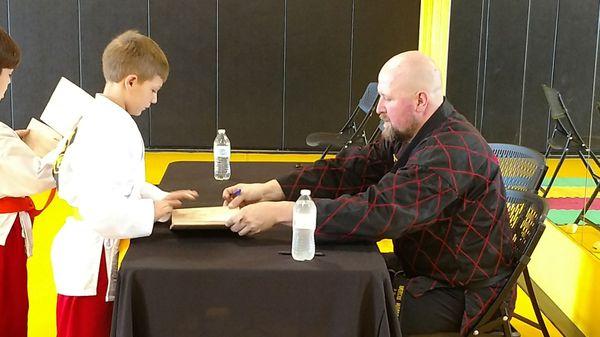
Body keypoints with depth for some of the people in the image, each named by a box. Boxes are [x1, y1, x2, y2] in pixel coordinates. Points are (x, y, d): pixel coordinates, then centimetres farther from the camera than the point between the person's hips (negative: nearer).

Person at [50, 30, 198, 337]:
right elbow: (99, 208, -29)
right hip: (89, 259, -10)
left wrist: (159, 197, 6)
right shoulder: (108, 130, -23)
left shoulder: (106, 119, 8)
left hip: (97, 256, 10)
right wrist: (151, 212, -16)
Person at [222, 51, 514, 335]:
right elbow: (352, 168, -3)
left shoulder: (451, 151, -28)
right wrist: (270, 190, -15)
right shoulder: (407, 135, 3)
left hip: (463, 293, -8)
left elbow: (380, 212, -36)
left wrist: (280, 212, -36)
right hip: (430, 271, 8)